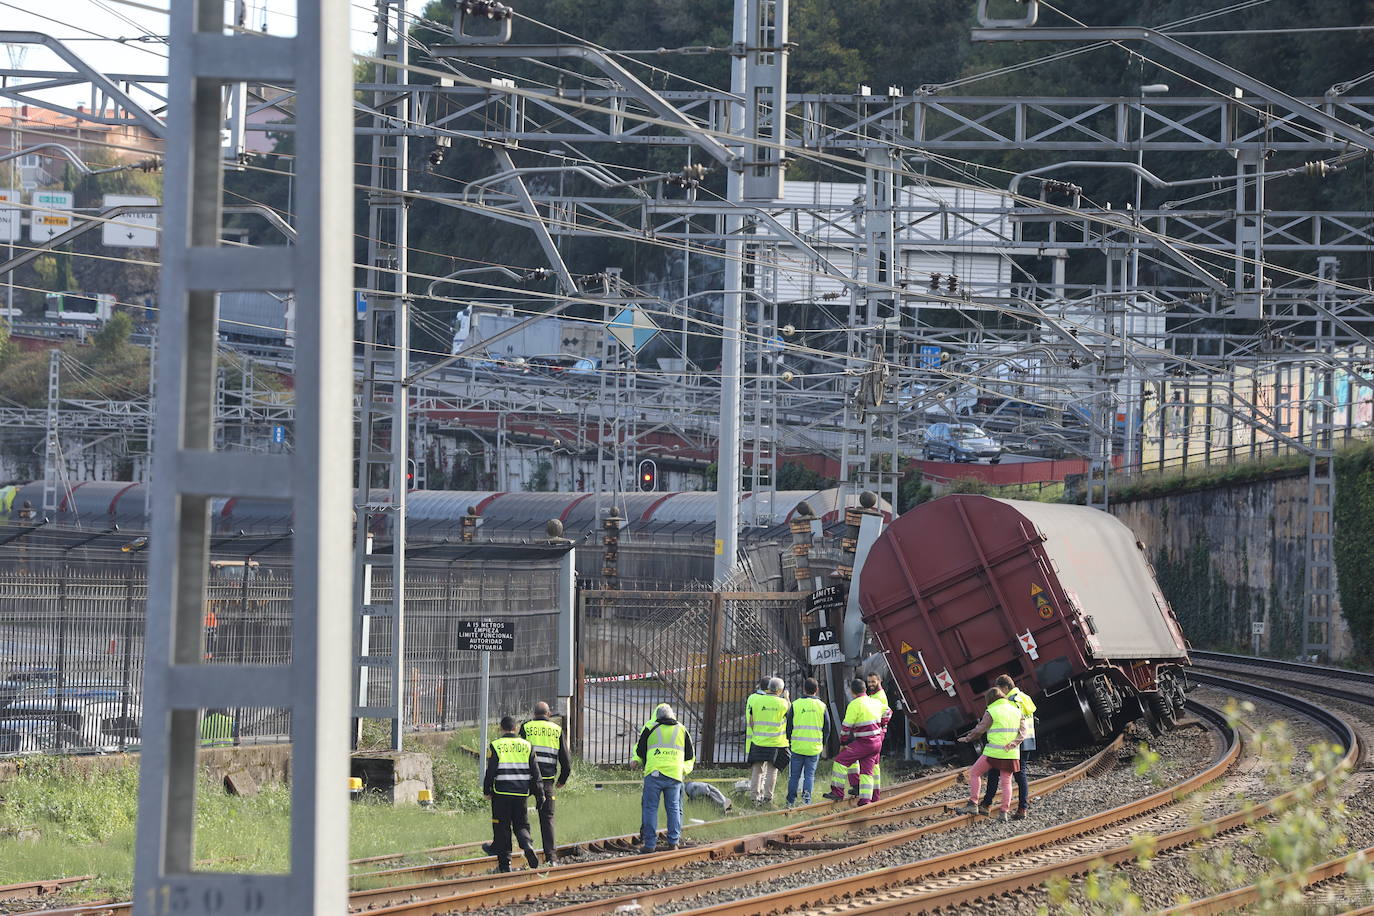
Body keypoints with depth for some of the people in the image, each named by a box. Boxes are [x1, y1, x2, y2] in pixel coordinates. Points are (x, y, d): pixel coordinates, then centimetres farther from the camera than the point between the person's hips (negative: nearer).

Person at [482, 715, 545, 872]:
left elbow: (490, 771, -5)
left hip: (502, 794, -3)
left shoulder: (495, 746, -4)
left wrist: (487, 791, 5)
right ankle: (527, 845, -19)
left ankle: (504, 863, 3)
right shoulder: (527, 746, 6)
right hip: (522, 793, 3)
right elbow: (535, 772, 7)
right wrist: (539, 794, 11)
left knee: (502, 828, 4)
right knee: (521, 825, 12)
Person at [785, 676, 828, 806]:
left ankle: (791, 801, 9)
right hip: (814, 747, 0)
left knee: (795, 775, 8)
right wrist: (822, 744, 19)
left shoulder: (795, 705, -3)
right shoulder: (821, 706, 0)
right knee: (809, 775, 6)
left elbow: (788, 726, 2)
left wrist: (789, 743, 14)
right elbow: (827, 727, 6)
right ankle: (806, 797, -11)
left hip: (797, 747, 0)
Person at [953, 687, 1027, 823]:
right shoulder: (1016, 711, 13)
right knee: (1006, 782, 15)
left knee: (974, 773, 8)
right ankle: (1005, 811, 7)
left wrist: (967, 739, 11)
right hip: (1011, 753, 5)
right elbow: (1022, 731, 5)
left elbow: (980, 730, -4)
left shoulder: (991, 712, -5)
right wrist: (1013, 743, -6)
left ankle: (972, 804, 0)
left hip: (994, 752, -5)